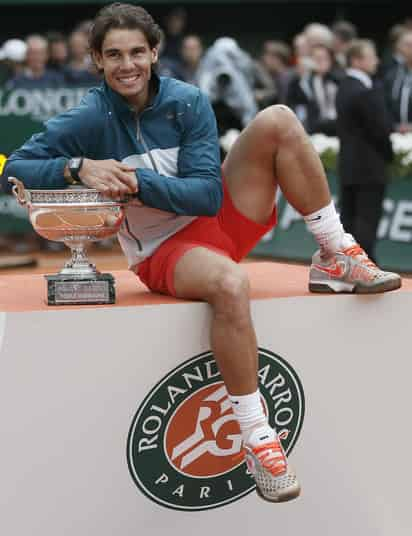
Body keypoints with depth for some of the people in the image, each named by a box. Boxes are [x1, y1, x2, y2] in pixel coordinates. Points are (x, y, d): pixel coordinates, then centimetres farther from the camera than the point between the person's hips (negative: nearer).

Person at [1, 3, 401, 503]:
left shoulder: (188, 102, -5)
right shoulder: (90, 119, -10)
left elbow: (208, 194, -11)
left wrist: (137, 180, -25)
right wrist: (78, 168, -29)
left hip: (221, 220, 4)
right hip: (162, 251, -4)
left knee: (277, 120, -17)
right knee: (229, 283, -41)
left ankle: (336, 259, -9)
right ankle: (255, 438, -31)